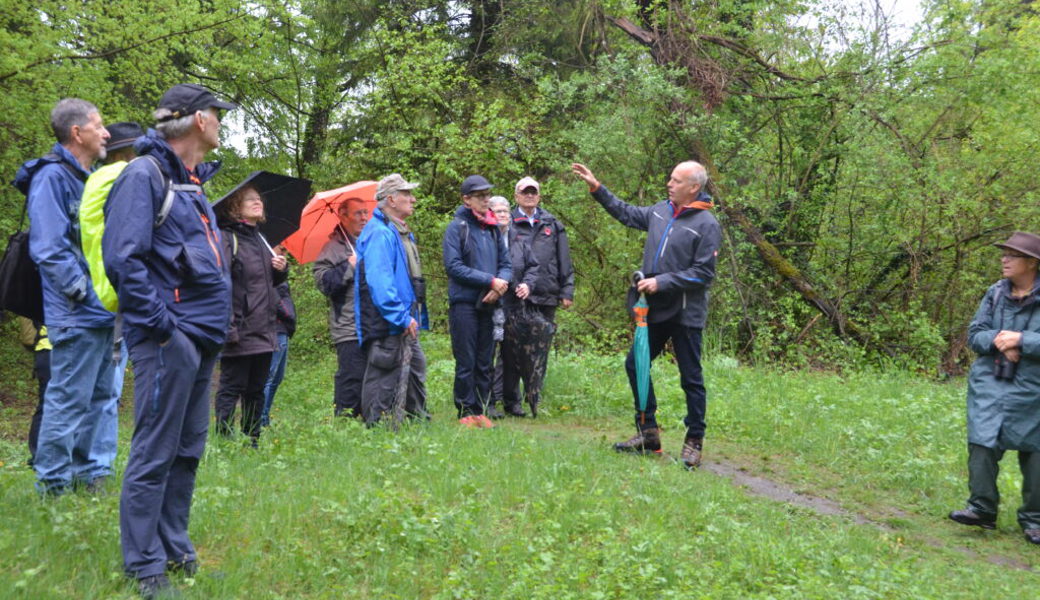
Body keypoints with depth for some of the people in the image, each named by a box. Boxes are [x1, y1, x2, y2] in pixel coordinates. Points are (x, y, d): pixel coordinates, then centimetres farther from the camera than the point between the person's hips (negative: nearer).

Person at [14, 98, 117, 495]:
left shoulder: (89, 180, 18)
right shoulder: (53, 176, -10)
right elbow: (49, 247, -17)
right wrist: (82, 292, -17)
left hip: (104, 313, 9)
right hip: (77, 315, -9)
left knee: (100, 397, 13)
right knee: (68, 399, -3)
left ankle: (92, 476, 22)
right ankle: (53, 484, 7)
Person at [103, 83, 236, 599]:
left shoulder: (190, 182, 19)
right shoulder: (143, 175, -10)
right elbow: (121, 258, -18)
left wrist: (214, 324, 15)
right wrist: (162, 324, -18)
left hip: (200, 339, 9)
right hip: (168, 340, -9)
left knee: (187, 450, 15)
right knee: (154, 454, -2)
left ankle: (175, 550, 26)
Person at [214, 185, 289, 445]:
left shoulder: (260, 238, 19)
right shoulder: (227, 238, -8)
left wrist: (282, 269, 4)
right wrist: (227, 327, -24)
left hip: (264, 331, 8)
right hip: (240, 332, -8)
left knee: (256, 391, 13)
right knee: (232, 389, -3)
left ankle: (253, 442, 21)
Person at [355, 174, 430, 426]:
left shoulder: (402, 233, 17)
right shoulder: (379, 233, -17)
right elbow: (379, 282, -25)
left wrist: (416, 317, 20)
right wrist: (402, 318, -25)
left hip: (404, 324, 11)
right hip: (387, 327, -11)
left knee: (416, 373, 18)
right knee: (385, 383, -4)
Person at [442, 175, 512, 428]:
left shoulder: (493, 228, 13)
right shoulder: (457, 228, -4)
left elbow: (506, 263, 14)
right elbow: (454, 266, -12)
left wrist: (502, 284, -8)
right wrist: (490, 280, -14)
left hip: (488, 304, 5)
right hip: (464, 303, -5)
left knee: (484, 363, 10)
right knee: (466, 362, 0)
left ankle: (480, 410, 18)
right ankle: (466, 412, 8)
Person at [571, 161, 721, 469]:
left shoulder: (706, 224, -13)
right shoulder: (661, 210, 7)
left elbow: (703, 273, -16)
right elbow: (626, 213, 22)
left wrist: (662, 282, -18)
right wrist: (596, 187, 19)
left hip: (686, 314, -7)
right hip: (656, 310, 7)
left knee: (691, 378, 3)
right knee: (635, 364, 12)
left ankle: (694, 442, 17)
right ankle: (648, 432, 25)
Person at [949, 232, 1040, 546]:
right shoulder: (995, 293, 6)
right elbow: (974, 333, 4)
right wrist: (997, 341, -14)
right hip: (989, 383, 4)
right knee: (982, 442, -1)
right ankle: (982, 508, 8)